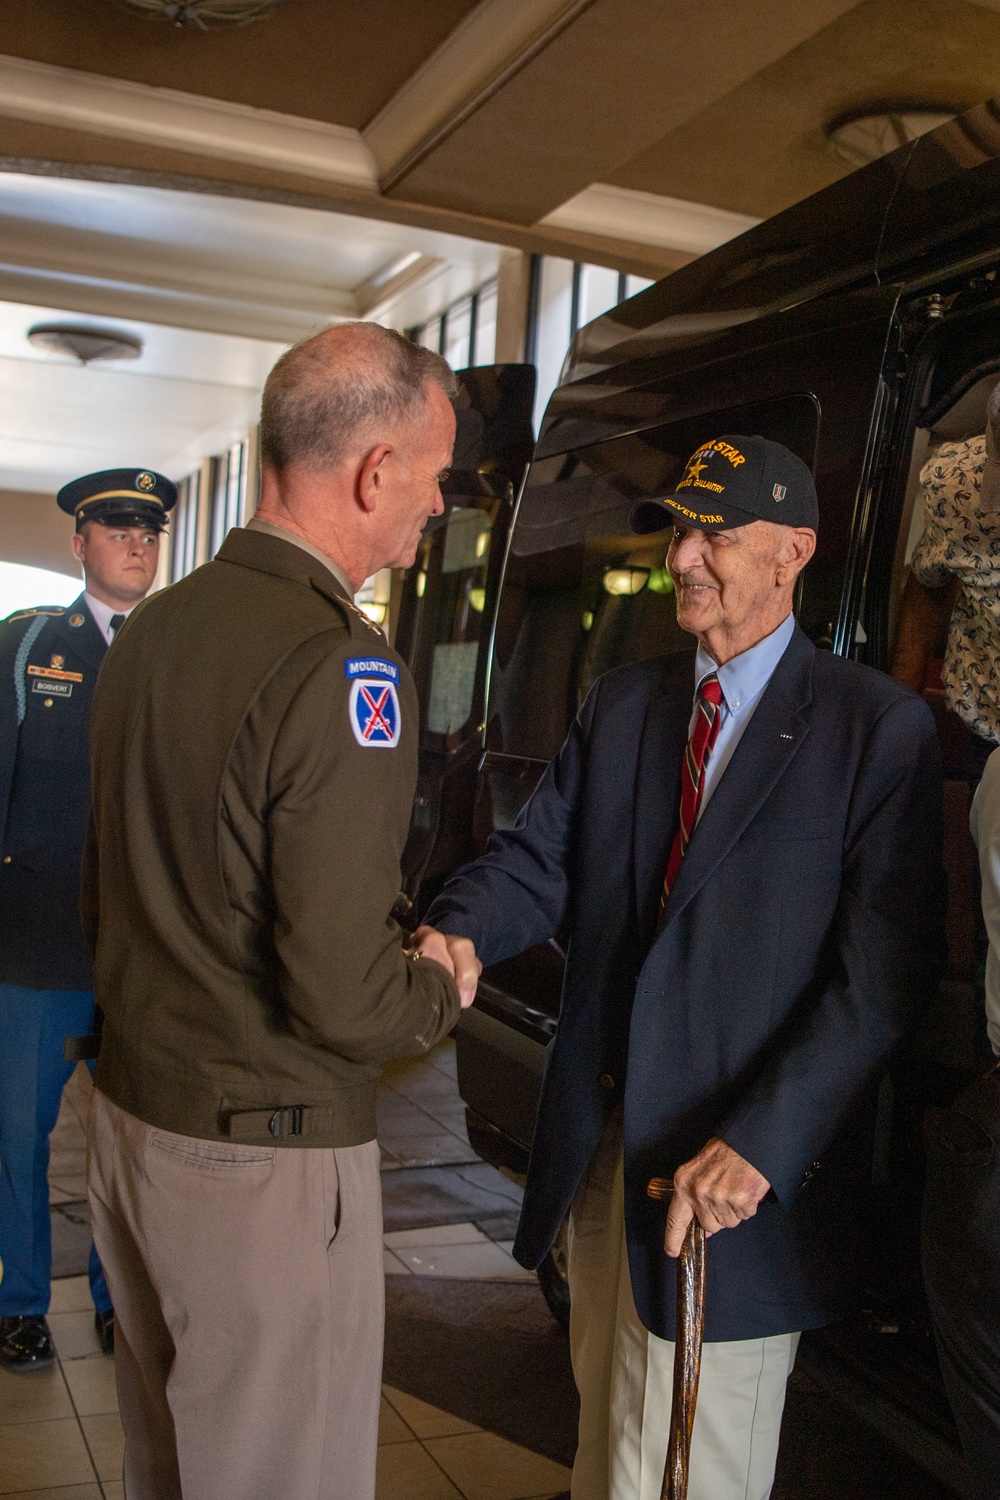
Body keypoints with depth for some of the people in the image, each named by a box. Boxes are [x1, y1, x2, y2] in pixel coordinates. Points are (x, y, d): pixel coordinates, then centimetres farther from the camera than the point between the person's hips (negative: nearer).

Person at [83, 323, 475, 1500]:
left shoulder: (148, 628, 4)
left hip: (129, 1113, 8)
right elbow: (342, 996, -24)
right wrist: (441, 989, -4)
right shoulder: (339, 662, -22)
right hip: (265, 1150, -8)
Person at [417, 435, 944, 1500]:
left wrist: (761, 1142, -22)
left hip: (742, 1170, -5)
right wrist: (458, 932, -21)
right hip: (601, 1149, 5)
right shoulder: (621, 705, 9)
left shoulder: (877, 729, -9)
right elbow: (540, 856, 2)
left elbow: (882, 974, -15)